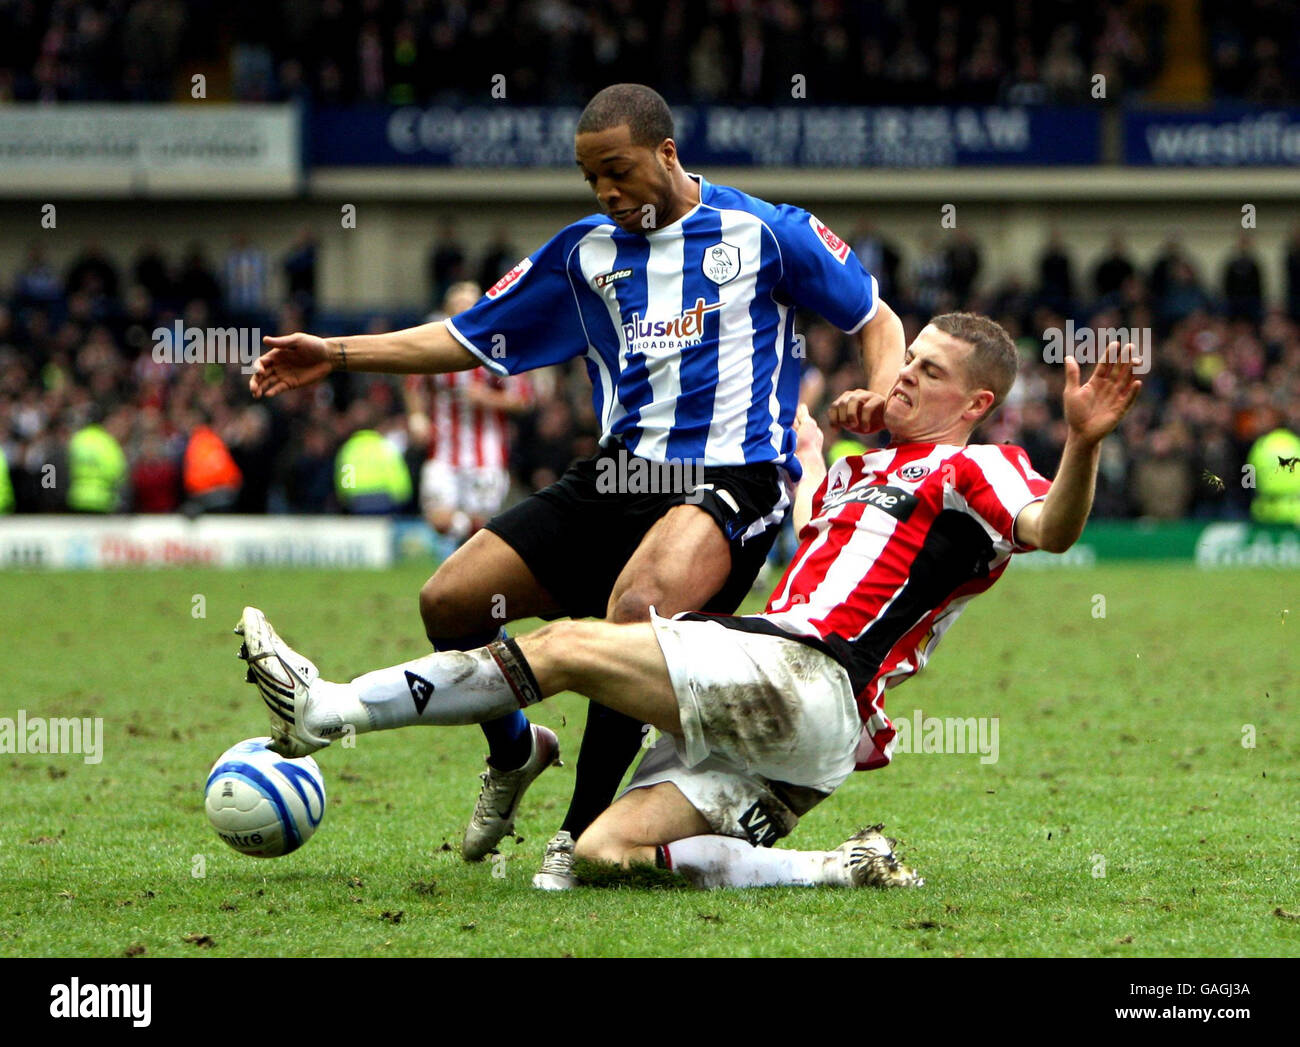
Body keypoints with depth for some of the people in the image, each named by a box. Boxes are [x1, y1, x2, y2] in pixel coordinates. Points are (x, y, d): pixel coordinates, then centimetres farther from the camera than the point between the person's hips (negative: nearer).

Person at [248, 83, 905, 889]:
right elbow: (469, 340, 19)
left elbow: (877, 321, 8)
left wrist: (885, 402, -13)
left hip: (732, 480, -6)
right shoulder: (585, 252, 15)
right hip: (619, 480, 6)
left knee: (636, 607, -35)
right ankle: (515, 751, 26)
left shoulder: (764, 232, 2)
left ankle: (584, 832, -21)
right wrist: (334, 356, 11)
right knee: (451, 602, -5)